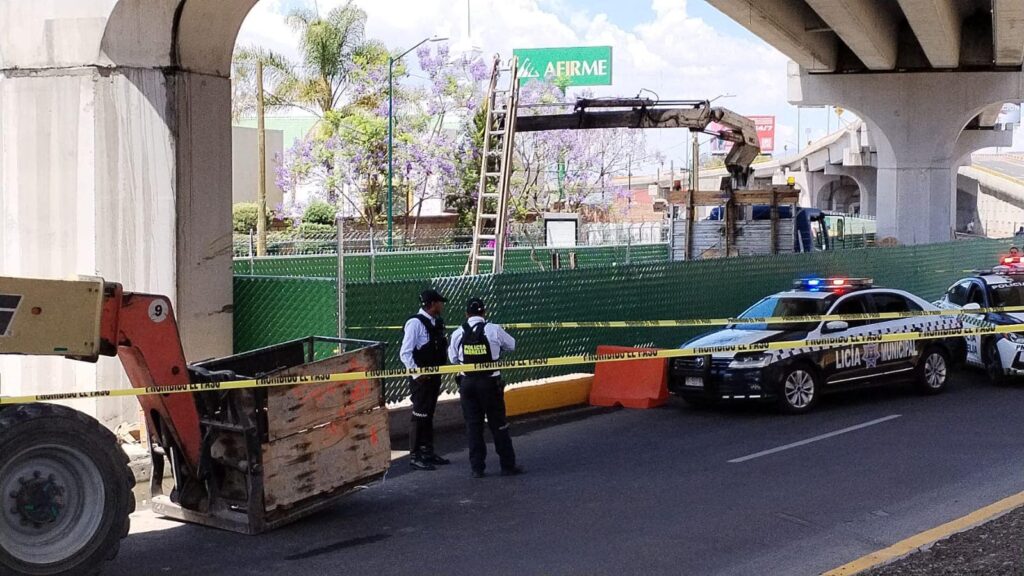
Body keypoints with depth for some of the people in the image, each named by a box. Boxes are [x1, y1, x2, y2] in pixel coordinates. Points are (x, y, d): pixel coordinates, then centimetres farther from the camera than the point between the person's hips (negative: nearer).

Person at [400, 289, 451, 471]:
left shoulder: (436, 323, 10)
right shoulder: (415, 323, -16)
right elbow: (405, 353, -18)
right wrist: (417, 372, -21)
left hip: (434, 377, 8)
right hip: (421, 379, -8)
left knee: (429, 415, 16)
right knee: (419, 416, -4)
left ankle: (428, 452, 26)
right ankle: (415, 456, 3)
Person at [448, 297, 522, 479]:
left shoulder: (458, 334, -4)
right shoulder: (494, 330, -10)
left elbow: (453, 358, 7)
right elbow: (511, 345, 5)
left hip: (467, 382, 2)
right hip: (490, 382, -2)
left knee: (473, 424, 9)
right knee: (498, 424, 6)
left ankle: (477, 467, 11)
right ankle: (508, 465, 11)